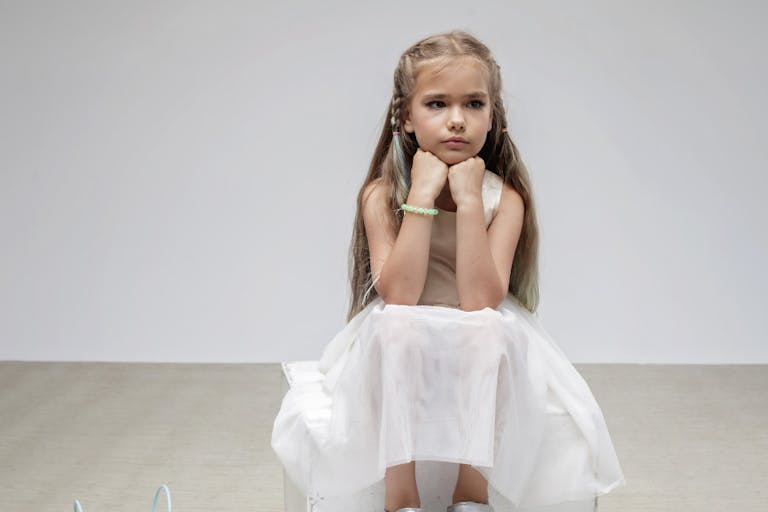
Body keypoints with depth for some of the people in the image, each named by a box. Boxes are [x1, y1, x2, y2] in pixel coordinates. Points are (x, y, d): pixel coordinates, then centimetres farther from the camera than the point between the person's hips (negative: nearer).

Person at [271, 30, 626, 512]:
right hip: (400, 353, 0)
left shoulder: (504, 198, -9)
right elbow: (398, 295, -23)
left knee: (487, 327, -32)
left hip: (480, 357, 0)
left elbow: (481, 301, -22)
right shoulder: (381, 195, -10)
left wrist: (468, 199, -25)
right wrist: (423, 195, -26)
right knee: (397, 324, -33)